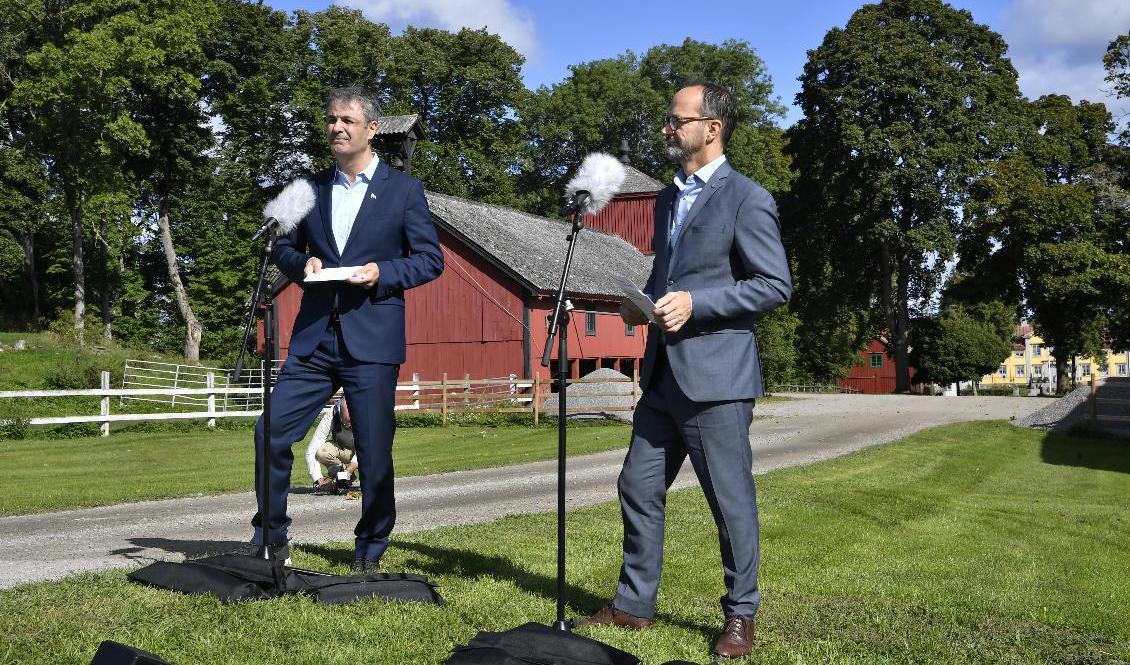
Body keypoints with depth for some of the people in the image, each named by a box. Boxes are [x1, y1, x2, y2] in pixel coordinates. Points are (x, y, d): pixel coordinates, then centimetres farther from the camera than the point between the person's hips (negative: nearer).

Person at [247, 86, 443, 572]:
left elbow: (431, 259, 1)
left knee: (374, 451, 3)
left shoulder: (403, 190, 2)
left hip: (373, 340, -3)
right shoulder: (310, 188, 13)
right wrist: (302, 264, -3)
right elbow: (284, 249, 20)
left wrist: (383, 272, -15)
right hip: (315, 336, 4)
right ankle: (271, 537, 14)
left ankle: (371, 548, 22)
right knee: (271, 432, -3)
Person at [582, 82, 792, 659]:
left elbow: (776, 285, -12)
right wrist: (644, 303, 4)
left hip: (716, 375, -8)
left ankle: (739, 617, 18)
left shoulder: (746, 199, -8)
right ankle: (634, 605, 25)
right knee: (639, 488, 11)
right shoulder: (668, 199, 17)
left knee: (731, 499, 2)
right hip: (663, 373, 8)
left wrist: (695, 303, -19)